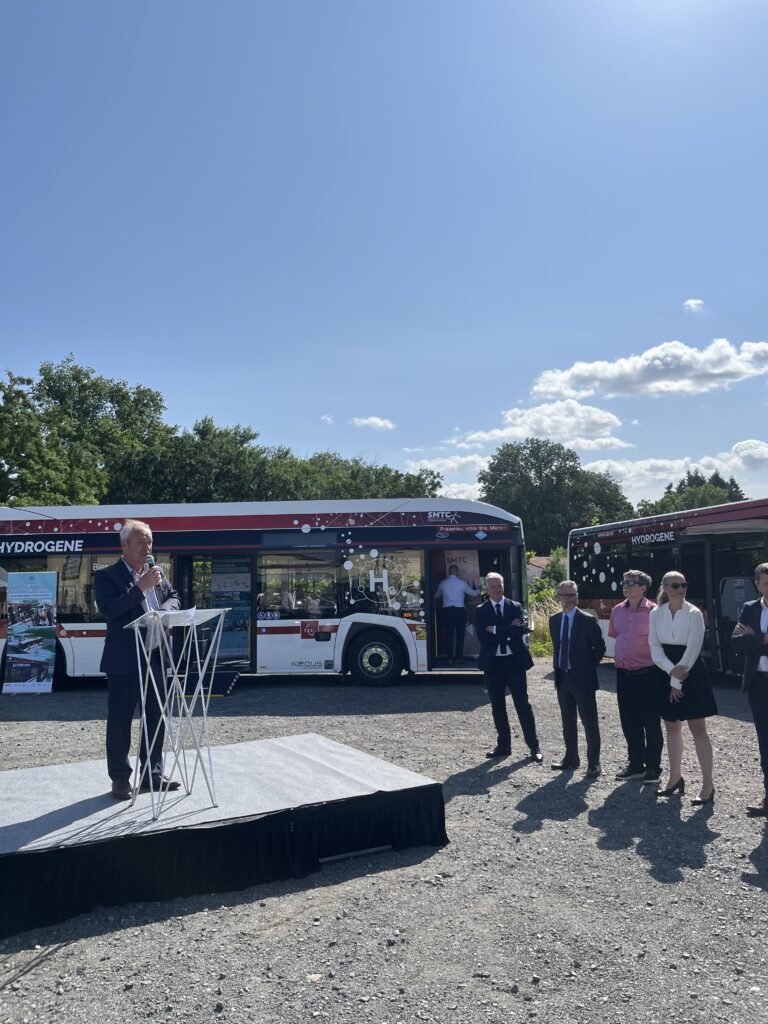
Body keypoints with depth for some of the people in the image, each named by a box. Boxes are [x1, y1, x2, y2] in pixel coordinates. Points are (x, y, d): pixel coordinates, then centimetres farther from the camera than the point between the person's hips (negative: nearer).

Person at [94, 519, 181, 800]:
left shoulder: (155, 572, 12)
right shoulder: (106, 576, -7)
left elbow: (173, 597, 15)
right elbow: (108, 609, -19)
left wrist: (164, 611, -8)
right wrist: (140, 587, -22)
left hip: (154, 657, 6)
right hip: (123, 661, -6)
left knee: (156, 717, 12)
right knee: (119, 720, 3)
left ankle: (152, 773, 25)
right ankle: (120, 778, 15)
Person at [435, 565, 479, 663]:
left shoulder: (442, 583, 3)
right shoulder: (462, 583, -4)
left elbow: (437, 596, 19)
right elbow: (473, 593, 9)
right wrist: (479, 591, 30)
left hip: (446, 611, 2)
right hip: (459, 610, -2)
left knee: (449, 634, 5)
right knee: (460, 634, 5)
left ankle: (450, 658, 5)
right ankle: (458, 657, 5)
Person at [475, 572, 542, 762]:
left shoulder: (516, 607, 3)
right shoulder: (481, 611, 2)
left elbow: (522, 629, -15)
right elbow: (483, 637, -12)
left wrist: (496, 630, -16)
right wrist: (508, 631, -15)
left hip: (514, 661, -1)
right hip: (493, 663, 1)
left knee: (523, 705, 2)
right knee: (497, 707, 10)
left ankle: (534, 746, 11)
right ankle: (503, 745, 22)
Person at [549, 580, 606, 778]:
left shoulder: (588, 620, -10)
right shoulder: (554, 620, 7)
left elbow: (600, 647, -3)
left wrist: (589, 667, -2)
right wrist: (557, 665, 11)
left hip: (582, 678, -5)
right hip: (562, 677, 6)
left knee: (590, 722, 0)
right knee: (568, 721, 15)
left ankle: (594, 763, 8)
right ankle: (571, 758, 28)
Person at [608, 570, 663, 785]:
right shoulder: (617, 611, 7)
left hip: (646, 675, -6)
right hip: (623, 674, 6)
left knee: (651, 723, 5)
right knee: (629, 723, 13)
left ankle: (653, 768, 17)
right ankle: (635, 765, 26)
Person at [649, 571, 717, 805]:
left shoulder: (694, 614, -11)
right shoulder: (656, 613, 0)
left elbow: (692, 649, -14)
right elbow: (655, 647, -1)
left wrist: (677, 681, -14)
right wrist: (672, 670, -16)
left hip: (691, 674, -4)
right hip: (667, 674, 4)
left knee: (697, 729, -3)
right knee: (672, 727, 12)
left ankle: (708, 785, 3)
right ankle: (675, 778, 25)